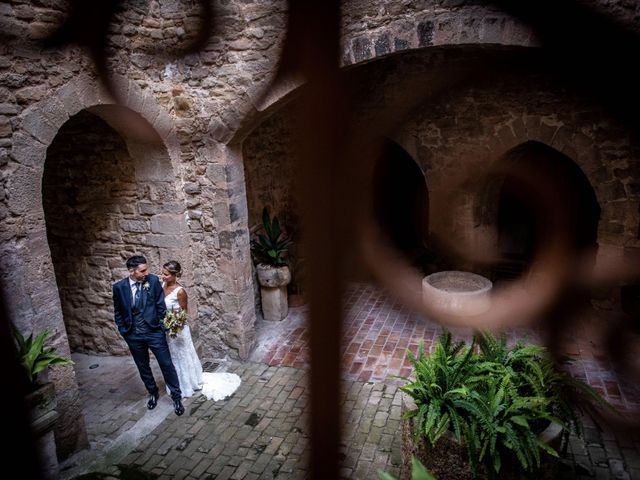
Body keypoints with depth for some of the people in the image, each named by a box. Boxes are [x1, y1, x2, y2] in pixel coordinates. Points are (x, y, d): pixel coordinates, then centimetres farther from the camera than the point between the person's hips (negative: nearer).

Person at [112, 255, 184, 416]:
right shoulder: (119, 287, -7)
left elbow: (161, 306, -3)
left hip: (154, 332, -1)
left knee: (167, 365, 3)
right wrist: (124, 332, 3)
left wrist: (161, 327, -3)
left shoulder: (153, 281, -10)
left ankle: (176, 397, 18)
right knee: (143, 367, 17)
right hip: (133, 336, 2)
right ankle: (153, 393, 39)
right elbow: (118, 312, 5)